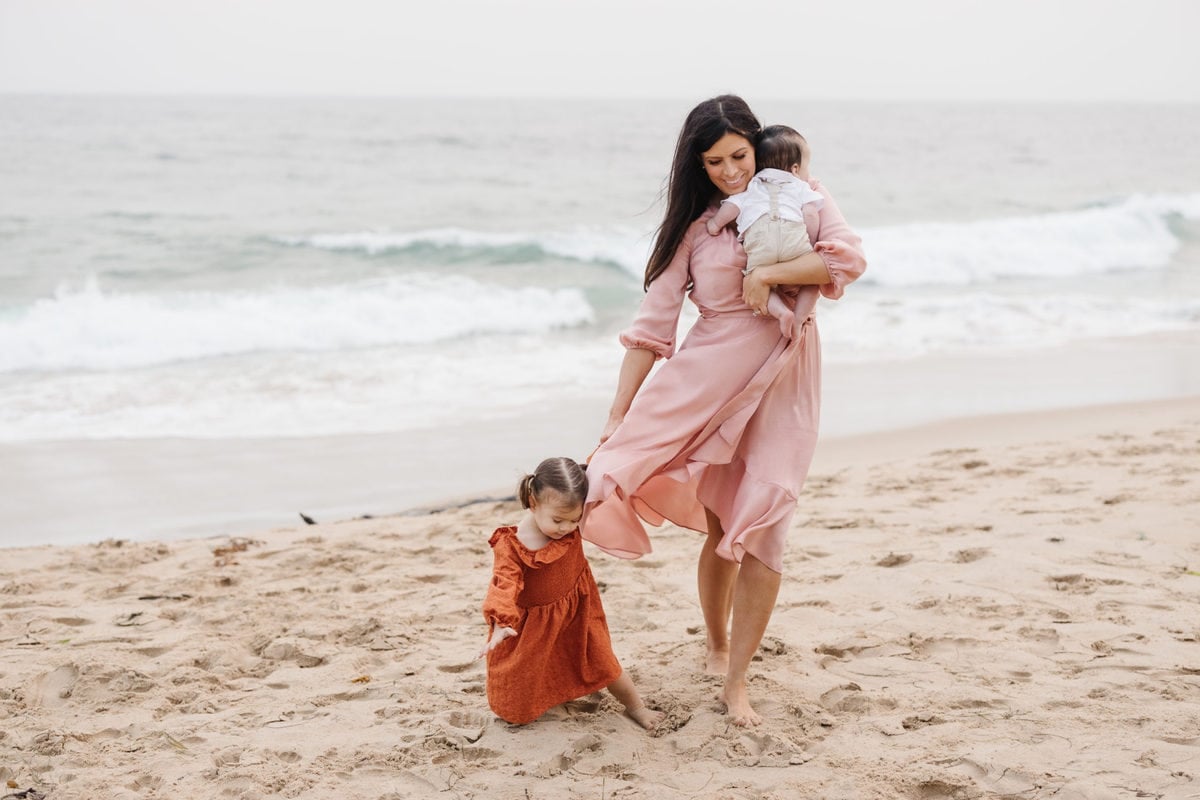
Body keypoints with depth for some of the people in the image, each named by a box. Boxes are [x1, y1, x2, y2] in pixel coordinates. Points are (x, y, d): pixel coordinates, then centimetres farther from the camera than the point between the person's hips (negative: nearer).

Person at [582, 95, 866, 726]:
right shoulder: (695, 224, 3)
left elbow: (847, 259, -12)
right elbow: (653, 322, 0)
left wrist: (766, 274, -17)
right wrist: (618, 415, -5)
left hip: (782, 382, 0)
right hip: (710, 378, 0)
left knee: (760, 530, -8)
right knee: (720, 528, 4)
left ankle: (735, 681, 0)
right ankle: (716, 647, 28)